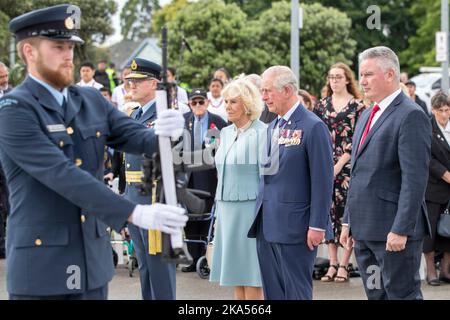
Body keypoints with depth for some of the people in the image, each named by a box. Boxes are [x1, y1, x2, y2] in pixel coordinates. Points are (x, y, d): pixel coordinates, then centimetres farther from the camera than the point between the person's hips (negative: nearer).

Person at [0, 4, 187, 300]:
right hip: (41, 264, -6)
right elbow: (62, 174, -22)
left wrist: (163, 131, -23)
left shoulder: (92, 100, 10)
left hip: (93, 258, 6)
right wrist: (135, 213, -29)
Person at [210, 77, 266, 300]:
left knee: (251, 279, -4)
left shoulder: (261, 133, -10)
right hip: (227, 209, 7)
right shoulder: (226, 133, 13)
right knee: (235, 277, 9)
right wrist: (218, 213, 17)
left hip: (250, 209, -7)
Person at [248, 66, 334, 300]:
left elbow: (322, 181, -12)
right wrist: (260, 217, 12)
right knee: (272, 292, 9)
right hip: (267, 225, 8)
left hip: (294, 226, -8)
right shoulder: (272, 127, 15)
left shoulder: (313, 127, -10)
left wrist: (317, 226, -15)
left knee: (296, 292, -3)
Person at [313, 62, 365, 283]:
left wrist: (340, 164, -12)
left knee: (347, 212, -5)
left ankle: (343, 265, -2)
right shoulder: (322, 105, 12)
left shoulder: (357, 106, -1)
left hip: (347, 166, -4)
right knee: (330, 211, 4)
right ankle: (332, 263, 8)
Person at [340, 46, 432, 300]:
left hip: (394, 231, -9)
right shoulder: (367, 115, 17)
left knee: (402, 294, -3)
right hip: (364, 230, 9)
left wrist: (401, 230, -22)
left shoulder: (411, 116, -12)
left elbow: (415, 179, -18)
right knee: (376, 295, 12)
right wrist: (348, 221, 18)